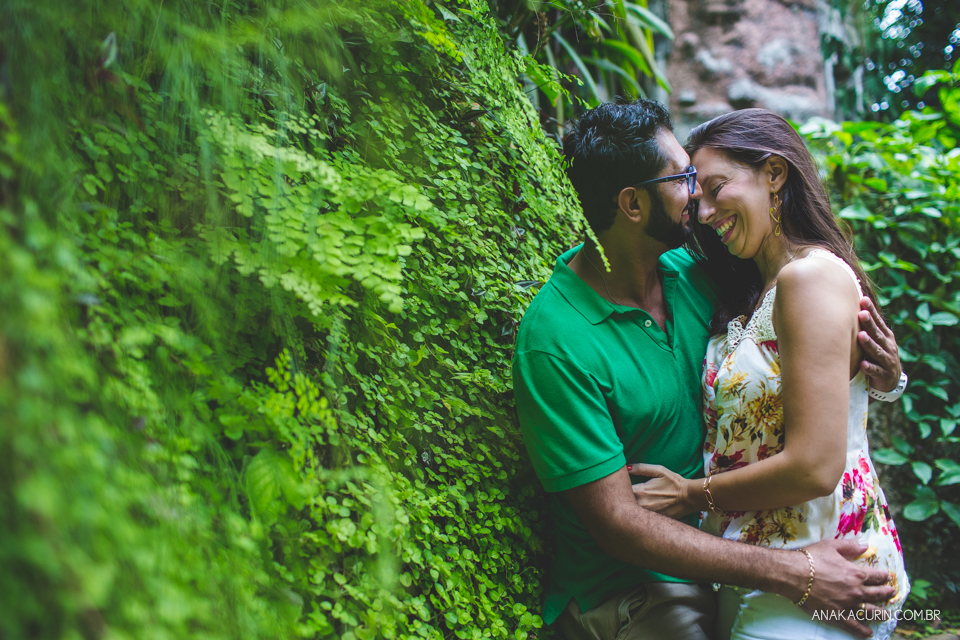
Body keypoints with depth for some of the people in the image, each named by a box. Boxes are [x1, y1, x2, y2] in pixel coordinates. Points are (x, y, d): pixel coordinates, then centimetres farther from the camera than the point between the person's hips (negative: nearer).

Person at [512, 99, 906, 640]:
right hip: (630, 592, -6)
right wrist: (793, 575, -24)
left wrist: (878, 371, -8)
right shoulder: (556, 342, -22)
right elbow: (618, 524, -22)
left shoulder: (689, 272, -1)